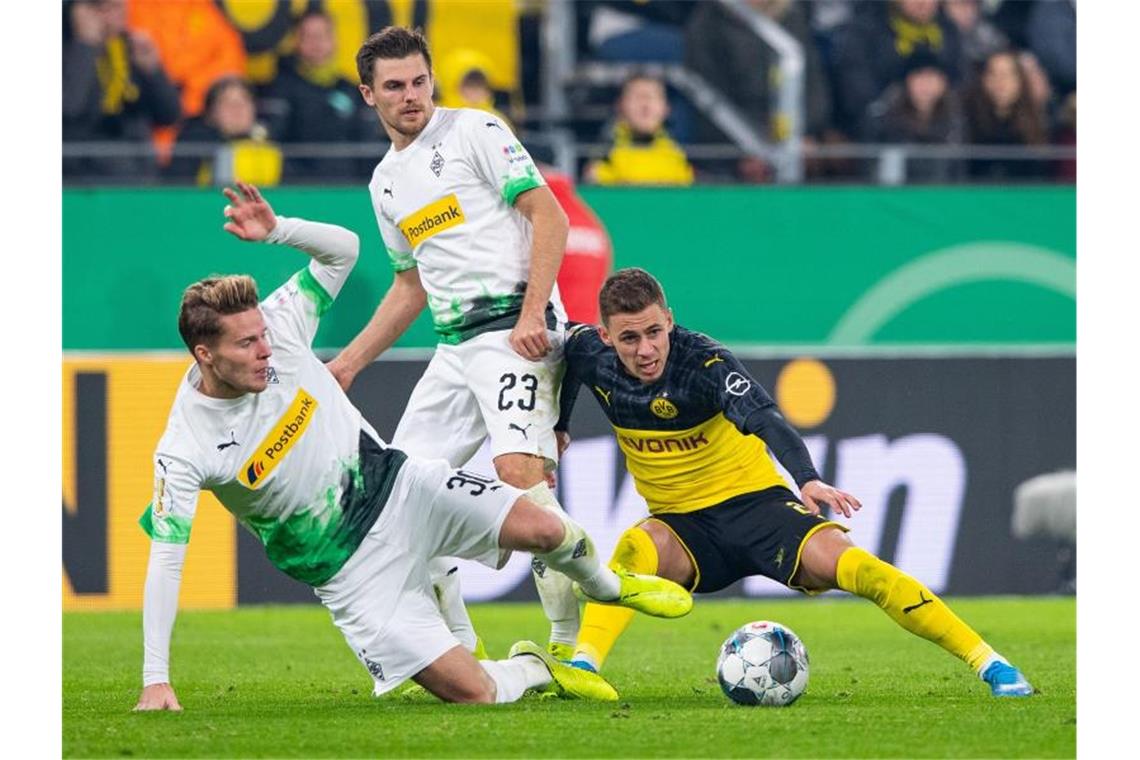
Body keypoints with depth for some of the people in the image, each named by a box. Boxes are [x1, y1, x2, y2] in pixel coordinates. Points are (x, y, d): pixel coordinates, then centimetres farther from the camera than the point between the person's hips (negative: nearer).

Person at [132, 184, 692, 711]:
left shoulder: (276, 326, -11)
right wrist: (156, 681, -26)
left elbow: (343, 248, -1)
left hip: (393, 486, 4)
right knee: (471, 692, -16)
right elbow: (164, 559, -21)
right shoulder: (184, 451, -22)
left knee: (542, 530, -17)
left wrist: (277, 230, -22)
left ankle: (605, 585, 21)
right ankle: (532, 670, 22)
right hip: (349, 569, -4)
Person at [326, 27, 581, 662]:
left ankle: (572, 645, -23)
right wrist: (350, 362, 24)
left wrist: (531, 315, -19)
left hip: (516, 329, -8)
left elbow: (549, 217, -9)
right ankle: (459, 647, 12)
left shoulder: (474, 131, -2)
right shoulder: (386, 182, 20)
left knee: (520, 471, -27)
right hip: (454, 343, 8)